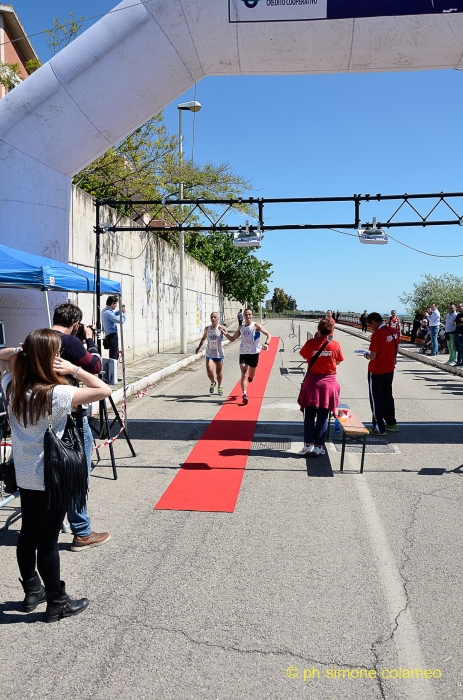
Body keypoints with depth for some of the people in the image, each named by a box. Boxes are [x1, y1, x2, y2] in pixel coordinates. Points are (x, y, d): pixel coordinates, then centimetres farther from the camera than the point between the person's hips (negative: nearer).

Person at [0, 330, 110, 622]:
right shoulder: (57, 394, -24)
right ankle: (57, 603, 19)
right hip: (52, 477, -7)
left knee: (28, 534, 19)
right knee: (48, 541, 4)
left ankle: (32, 591, 35)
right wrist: (75, 369, -18)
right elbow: (104, 390, -25)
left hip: (24, 476, 7)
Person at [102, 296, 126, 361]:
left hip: (109, 335, 10)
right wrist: (124, 312, -7)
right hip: (112, 336, -10)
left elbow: (114, 314, 30)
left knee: (116, 354, 21)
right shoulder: (108, 313, -21)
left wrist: (120, 310, 13)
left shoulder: (105, 310, 10)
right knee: (113, 356, -9)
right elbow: (121, 321, -23)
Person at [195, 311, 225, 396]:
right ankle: (212, 383, 16)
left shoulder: (220, 328, -9)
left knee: (219, 372, 11)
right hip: (209, 354, 2)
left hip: (219, 354, -2)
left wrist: (224, 331, -49)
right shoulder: (207, 329, 2)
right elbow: (203, 338, 19)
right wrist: (199, 347, 14)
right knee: (209, 370, -14)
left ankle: (219, 387, 34)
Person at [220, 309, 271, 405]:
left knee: (251, 376, 14)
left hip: (254, 353, -2)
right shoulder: (241, 328, 9)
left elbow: (268, 334, -11)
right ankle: (244, 395, -16)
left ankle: (250, 376, 52)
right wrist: (225, 333, -1)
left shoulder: (256, 326, -6)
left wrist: (266, 343, -29)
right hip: (243, 353, 2)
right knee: (244, 374, -12)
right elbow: (232, 339, 15)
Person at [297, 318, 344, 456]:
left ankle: (308, 444, 9)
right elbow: (338, 362, 5)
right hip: (329, 382, 0)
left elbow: (304, 356, 8)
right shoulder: (336, 345, -8)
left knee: (309, 415, 10)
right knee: (323, 417, 8)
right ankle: (319, 446, 11)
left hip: (312, 381, 0)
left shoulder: (311, 343, -9)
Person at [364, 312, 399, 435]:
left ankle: (379, 428, 8)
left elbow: (373, 357, -20)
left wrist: (367, 355, 0)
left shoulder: (376, 334, -21)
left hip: (376, 371, -7)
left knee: (376, 398, 4)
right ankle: (391, 423, 28)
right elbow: (395, 350, 10)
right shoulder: (395, 332, 0)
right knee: (388, 396, 19)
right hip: (389, 370, 7)